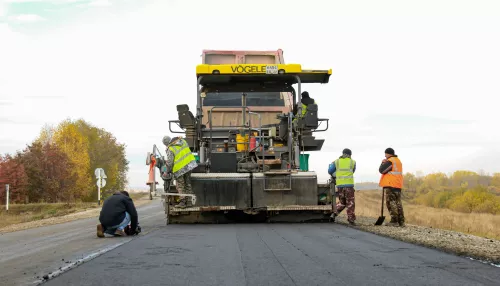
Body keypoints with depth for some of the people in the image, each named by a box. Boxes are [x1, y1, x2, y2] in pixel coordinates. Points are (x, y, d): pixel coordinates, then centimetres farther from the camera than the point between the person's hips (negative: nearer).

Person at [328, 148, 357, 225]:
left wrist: (334, 175, 25)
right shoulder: (353, 162, 6)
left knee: (342, 201, 17)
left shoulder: (336, 161, 8)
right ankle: (351, 219, 2)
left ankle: (335, 214, 1)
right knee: (350, 202, 4)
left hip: (340, 185, 3)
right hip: (349, 184, -3)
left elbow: (330, 171, 7)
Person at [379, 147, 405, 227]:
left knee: (391, 202, -6)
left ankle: (394, 221, -10)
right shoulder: (398, 161, 19)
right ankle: (401, 221, 8)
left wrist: (383, 163, 5)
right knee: (398, 202, 10)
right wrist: (385, 163, 12)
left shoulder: (390, 161, -11)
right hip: (398, 185, 9)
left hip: (390, 185, -9)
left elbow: (381, 170, -13)